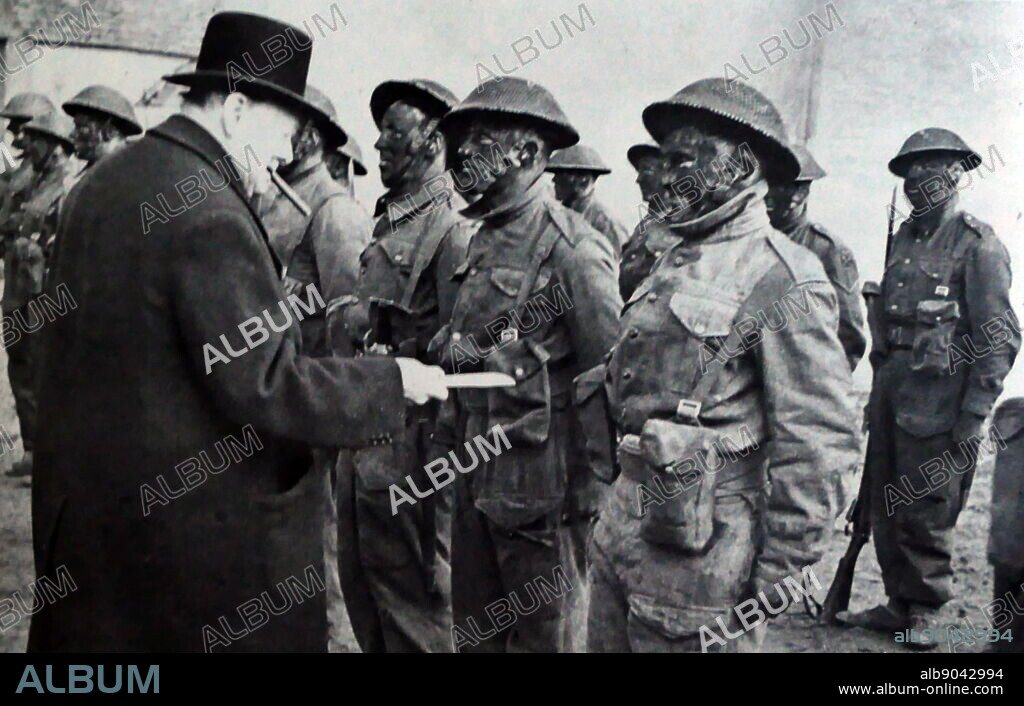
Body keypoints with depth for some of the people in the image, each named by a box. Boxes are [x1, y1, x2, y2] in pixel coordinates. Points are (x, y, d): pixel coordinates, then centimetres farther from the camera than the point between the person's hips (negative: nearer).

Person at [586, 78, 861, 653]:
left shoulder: (782, 277, -14)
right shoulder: (677, 261, 13)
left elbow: (823, 441, -17)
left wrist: (778, 572, -15)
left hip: (701, 542, -8)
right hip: (624, 519, 8)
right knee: (605, 641, 18)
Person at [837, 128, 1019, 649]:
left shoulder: (976, 246, -8)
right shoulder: (905, 239, 14)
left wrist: (974, 414, -16)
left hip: (935, 395, -7)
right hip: (891, 386, 7)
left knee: (925, 511, 1)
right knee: (885, 505, 12)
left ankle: (924, 612, 18)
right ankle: (898, 604, 26)